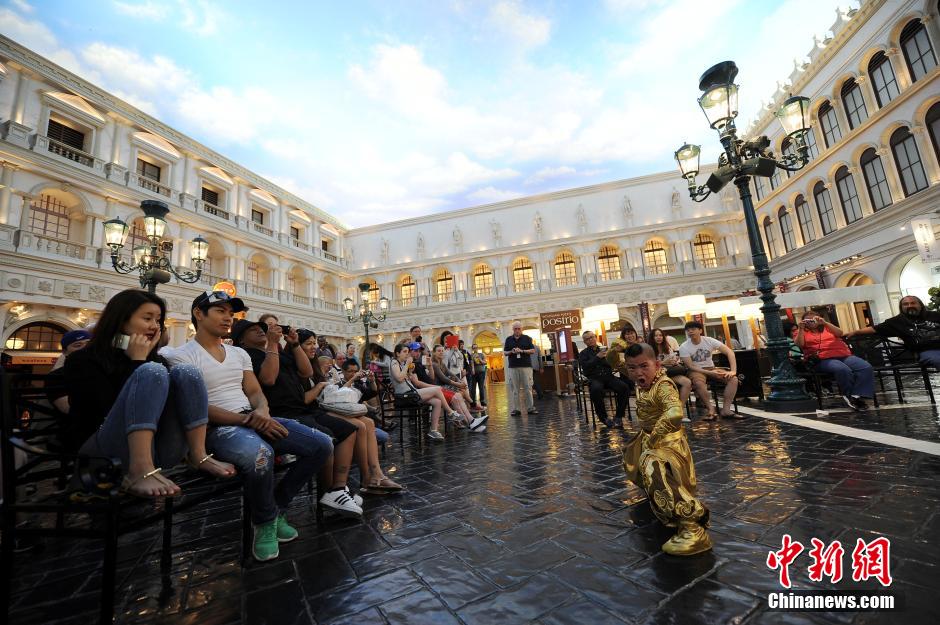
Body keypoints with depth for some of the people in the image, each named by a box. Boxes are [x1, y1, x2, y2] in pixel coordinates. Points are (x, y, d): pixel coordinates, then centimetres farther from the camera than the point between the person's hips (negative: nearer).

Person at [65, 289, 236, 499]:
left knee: (187, 373, -14)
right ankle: (140, 472, -38)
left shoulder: (155, 360, 19)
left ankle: (198, 456, -23)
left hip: (153, 450, 4)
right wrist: (136, 362, -7)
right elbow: (113, 408, -13)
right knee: (152, 372, -25)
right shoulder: (83, 360, 4)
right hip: (102, 450, -4)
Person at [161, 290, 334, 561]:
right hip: (218, 428, -6)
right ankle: (265, 522, -9)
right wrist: (245, 420, -20)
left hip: (256, 420, 7)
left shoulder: (239, 353, 19)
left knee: (322, 445, -9)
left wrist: (262, 411, -10)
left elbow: (255, 392, 14)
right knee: (260, 455, -40)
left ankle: (276, 507, 7)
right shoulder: (182, 356, -1)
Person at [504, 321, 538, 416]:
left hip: (526, 366, -1)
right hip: (512, 367, 1)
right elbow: (505, 352, 12)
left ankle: (530, 408, 4)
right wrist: (511, 352, -9)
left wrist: (522, 351, -11)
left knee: (528, 388, -2)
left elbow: (533, 350, 3)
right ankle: (516, 409, 5)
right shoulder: (509, 339, 12)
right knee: (514, 389, 0)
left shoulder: (527, 338, 7)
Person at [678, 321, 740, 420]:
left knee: (733, 379, -20)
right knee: (699, 383, -38)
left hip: (711, 368, 4)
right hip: (695, 370, -4)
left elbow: (729, 352, -10)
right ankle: (711, 409, -22)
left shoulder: (709, 340, -6)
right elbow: (690, 366, -14)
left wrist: (733, 370, -23)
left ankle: (726, 409, -18)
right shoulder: (683, 347, -13)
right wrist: (709, 373, -24)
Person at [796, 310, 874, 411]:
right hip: (823, 360, -5)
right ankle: (850, 396, -18)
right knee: (843, 370, -34)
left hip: (844, 356, 5)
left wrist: (824, 323, -7)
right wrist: (801, 328, -12)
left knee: (866, 368, -22)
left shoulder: (826, 328, 24)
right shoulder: (803, 332, 15)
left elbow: (840, 333, 4)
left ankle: (857, 395, -23)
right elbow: (799, 344, -5)